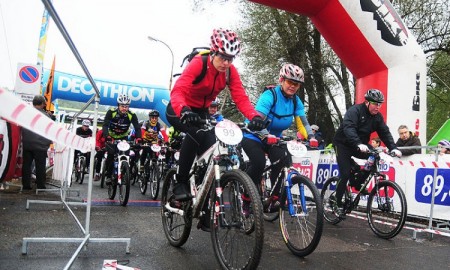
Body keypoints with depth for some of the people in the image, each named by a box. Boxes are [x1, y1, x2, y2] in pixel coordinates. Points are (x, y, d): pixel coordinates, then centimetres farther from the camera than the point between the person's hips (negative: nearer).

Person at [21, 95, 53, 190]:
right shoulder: (45, 115, -9)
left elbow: (21, 128, 13)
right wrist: (48, 142, 11)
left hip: (27, 144, 4)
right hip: (40, 145, -4)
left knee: (26, 165, 10)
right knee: (40, 166, 3)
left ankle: (26, 185, 14)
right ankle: (40, 186, 7)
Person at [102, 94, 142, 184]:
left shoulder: (132, 115, -23)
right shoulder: (111, 112, -25)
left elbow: (137, 128, -27)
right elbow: (105, 125, -32)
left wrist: (139, 138, -45)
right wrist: (107, 137, -49)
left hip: (123, 137, 1)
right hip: (112, 137, -1)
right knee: (111, 154, -16)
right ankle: (108, 175, 1)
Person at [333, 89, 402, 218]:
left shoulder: (377, 116, -1)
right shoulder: (354, 110, -21)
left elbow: (385, 133, -5)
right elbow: (348, 128, -37)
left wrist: (393, 148, -22)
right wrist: (359, 144, -51)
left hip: (361, 145, 6)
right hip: (343, 144, -6)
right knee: (345, 174, -13)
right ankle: (339, 205, 1)